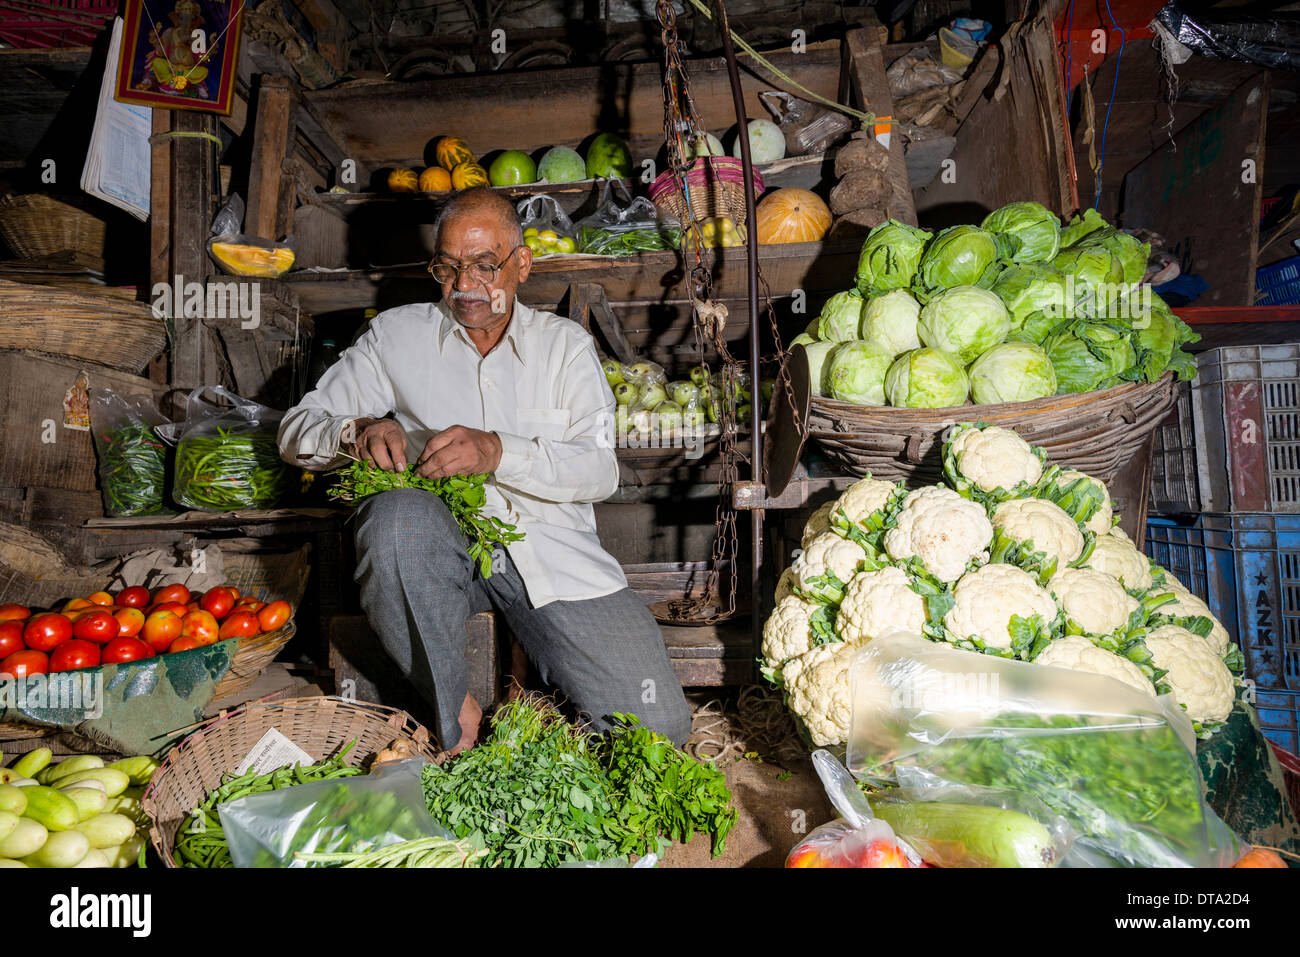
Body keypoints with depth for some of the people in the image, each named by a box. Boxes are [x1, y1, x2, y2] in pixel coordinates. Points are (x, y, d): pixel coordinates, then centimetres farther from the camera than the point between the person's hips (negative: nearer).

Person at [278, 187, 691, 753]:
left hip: (550, 548, 0)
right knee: (398, 515, -37)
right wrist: (357, 431, -14)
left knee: (657, 724, -16)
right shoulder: (396, 335, 12)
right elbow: (297, 430, 10)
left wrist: (497, 452, -20)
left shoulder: (565, 343, 11)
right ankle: (452, 715, -15)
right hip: (442, 543, 1)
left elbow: (600, 470, -2)